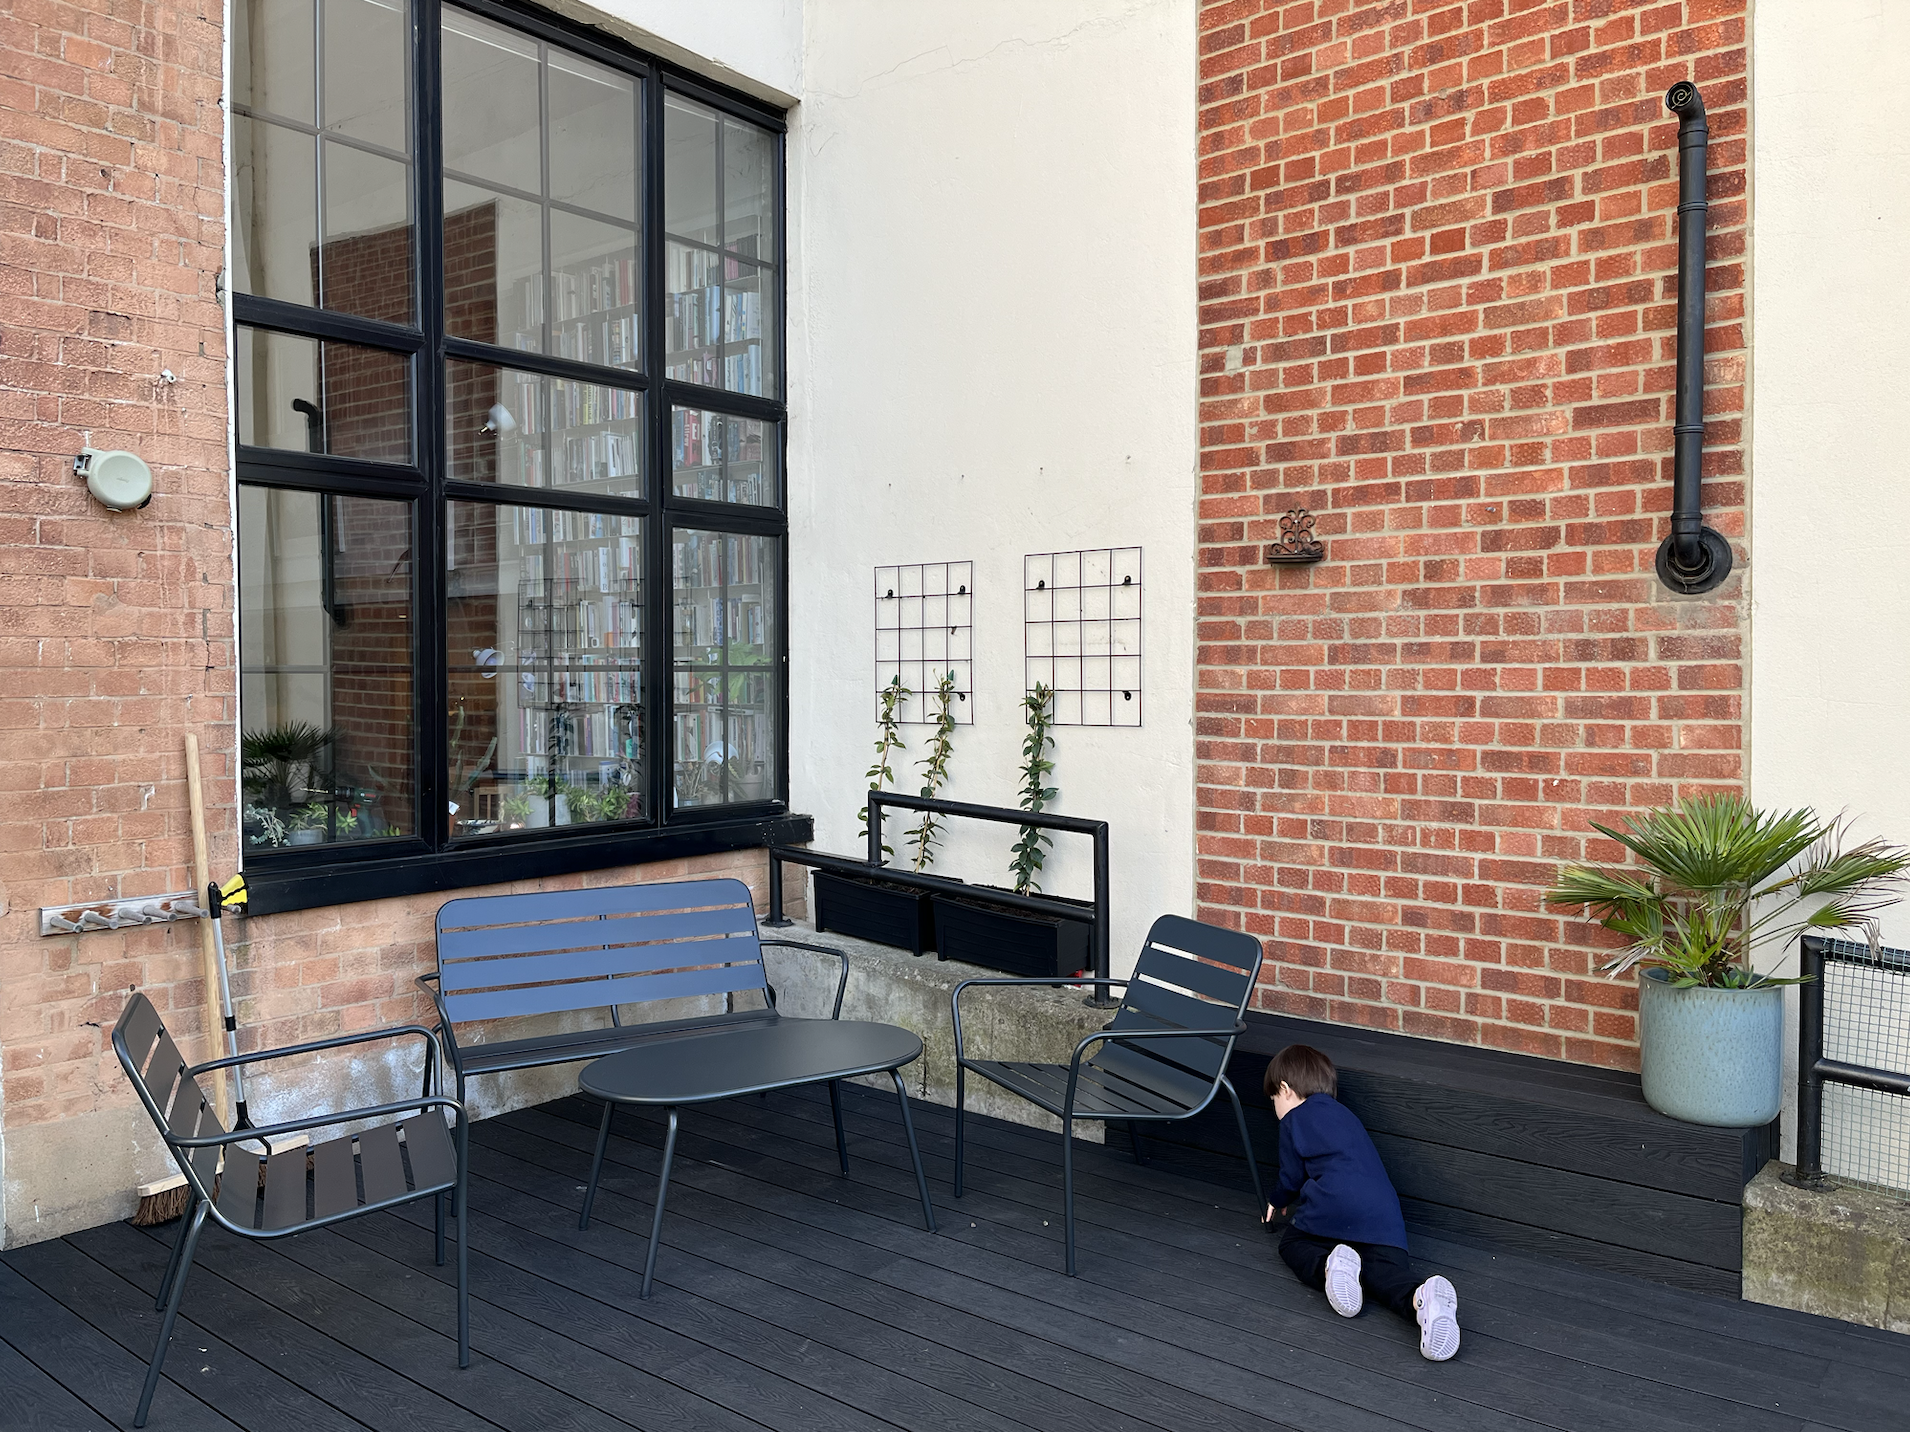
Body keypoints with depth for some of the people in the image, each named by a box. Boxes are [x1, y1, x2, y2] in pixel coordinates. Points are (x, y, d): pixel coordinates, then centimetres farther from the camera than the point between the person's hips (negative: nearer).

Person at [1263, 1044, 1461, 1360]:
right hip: (1385, 1221, 5)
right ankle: (1420, 1298, -39)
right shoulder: (1345, 1115, 34)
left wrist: (1278, 1201, 40)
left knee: (1292, 1243, 17)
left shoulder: (1293, 1120, 13)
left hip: (1334, 1210, -5)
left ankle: (1327, 1267, -17)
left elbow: (1292, 1177, 15)